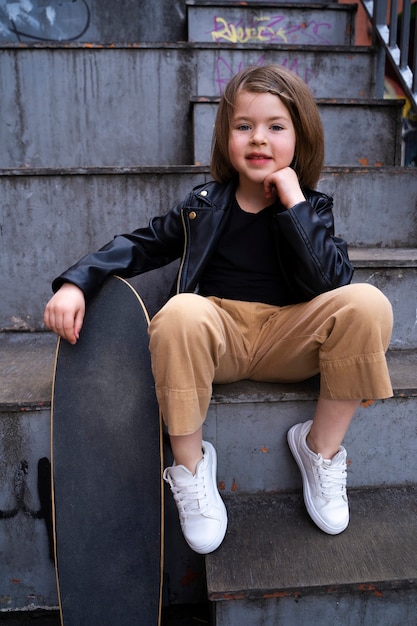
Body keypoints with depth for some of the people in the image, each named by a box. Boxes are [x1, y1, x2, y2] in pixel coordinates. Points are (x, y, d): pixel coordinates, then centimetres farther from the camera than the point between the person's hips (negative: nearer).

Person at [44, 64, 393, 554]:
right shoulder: (204, 206, 9)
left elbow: (328, 283, -11)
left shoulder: (311, 208, 6)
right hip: (218, 338, 0)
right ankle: (189, 465, -12)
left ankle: (321, 446, -4)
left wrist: (294, 205, -14)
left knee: (367, 303, -25)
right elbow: (140, 246, 11)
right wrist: (77, 282, -5)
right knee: (182, 312, -35)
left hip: (289, 343, 1)